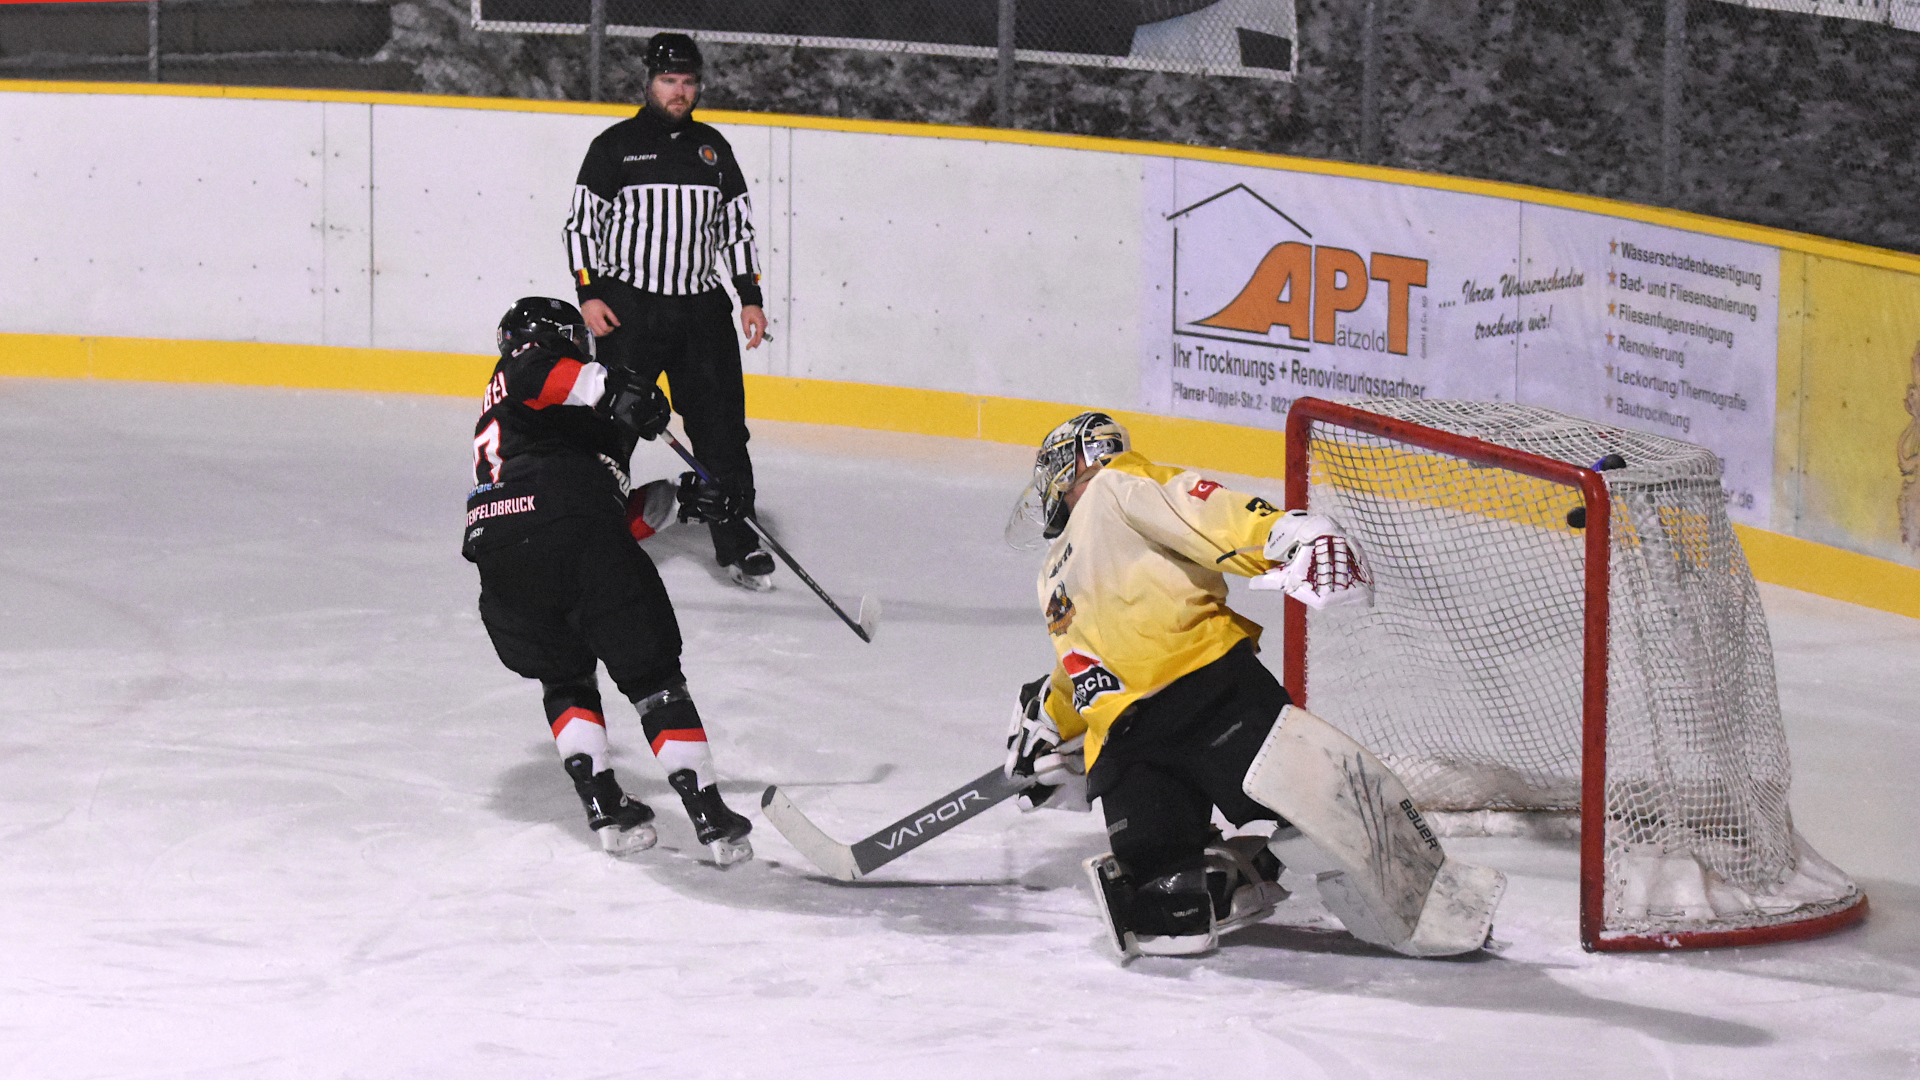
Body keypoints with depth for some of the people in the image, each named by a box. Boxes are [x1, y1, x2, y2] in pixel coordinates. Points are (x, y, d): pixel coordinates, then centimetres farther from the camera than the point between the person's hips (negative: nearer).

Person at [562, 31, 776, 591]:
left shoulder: (713, 148, 12)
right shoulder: (616, 145, 1)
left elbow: (738, 227, 16)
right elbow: (581, 223, 0)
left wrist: (751, 297, 8)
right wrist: (589, 294, -9)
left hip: (702, 308, 3)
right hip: (629, 307, -3)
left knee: (721, 423, -1)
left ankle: (735, 539, 4)